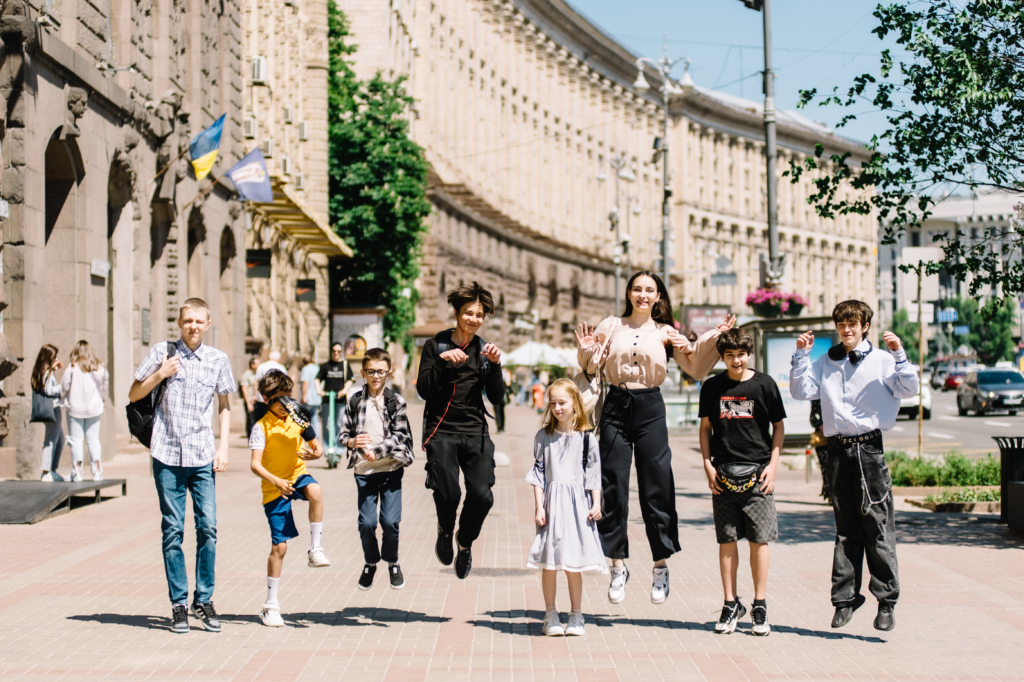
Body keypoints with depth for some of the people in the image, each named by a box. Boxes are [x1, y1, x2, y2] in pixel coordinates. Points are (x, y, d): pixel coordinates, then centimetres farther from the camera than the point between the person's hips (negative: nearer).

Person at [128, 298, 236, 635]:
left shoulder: (218, 360, 7)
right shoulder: (162, 352, 2)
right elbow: (133, 395, 8)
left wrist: (223, 448, 6)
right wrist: (160, 374, -8)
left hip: (203, 457, 1)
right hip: (168, 455, -1)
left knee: (208, 527, -3)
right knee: (173, 530, 1)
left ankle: (204, 600, 8)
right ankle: (178, 603, 8)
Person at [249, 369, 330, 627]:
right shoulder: (261, 427, -10)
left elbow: (317, 446, 8)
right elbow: (255, 464, -17)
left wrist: (315, 453, -17)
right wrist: (275, 481, -33)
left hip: (297, 475, 3)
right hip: (274, 488, -3)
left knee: (316, 491, -35)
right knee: (279, 546, -4)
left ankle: (315, 549, -20)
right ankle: (271, 604, 8)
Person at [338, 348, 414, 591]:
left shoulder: (396, 401, 0)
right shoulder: (355, 401, 3)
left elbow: (400, 435, -6)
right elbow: (342, 434, 6)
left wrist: (376, 451, -16)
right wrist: (352, 441, -16)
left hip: (391, 469, -1)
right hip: (364, 471, 1)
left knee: (390, 521, -4)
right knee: (366, 522, -1)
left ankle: (392, 562, 20)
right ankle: (370, 563, 24)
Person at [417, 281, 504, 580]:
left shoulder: (484, 350, 12)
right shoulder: (436, 345, 4)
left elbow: (496, 398, 6)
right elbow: (423, 389, -4)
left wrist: (495, 365, -8)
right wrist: (442, 362, -18)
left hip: (475, 433, 3)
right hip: (442, 432, -2)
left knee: (482, 495, -11)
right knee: (447, 493, -16)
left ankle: (465, 543, 18)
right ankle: (445, 530, 20)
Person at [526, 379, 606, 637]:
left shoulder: (586, 437, 2)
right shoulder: (544, 436, 4)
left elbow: (594, 473, 4)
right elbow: (538, 473, 3)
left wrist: (596, 504, -2)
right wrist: (538, 506, -3)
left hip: (577, 503, -1)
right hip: (552, 501, 1)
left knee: (574, 563, 1)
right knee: (549, 562, 1)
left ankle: (575, 616, 12)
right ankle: (551, 616, 12)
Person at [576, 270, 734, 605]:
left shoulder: (666, 333, 7)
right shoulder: (611, 326, 8)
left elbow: (695, 369, 3)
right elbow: (591, 367, 11)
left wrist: (713, 339, -8)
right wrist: (586, 350, -8)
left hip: (650, 408, 0)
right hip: (616, 406, 1)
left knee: (656, 488, 0)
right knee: (613, 488, 0)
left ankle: (661, 566, 12)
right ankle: (618, 566, 11)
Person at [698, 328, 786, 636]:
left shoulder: (764, 384, 1)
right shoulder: (712, 387, 6)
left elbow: (778, 427, 6)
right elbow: (705, 427, 13)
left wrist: (773, 464, -3)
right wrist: (707, 464, 3)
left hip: (757, 472, -2)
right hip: (723, 473, 2)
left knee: (759, 540, -1)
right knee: (727, 540, 4)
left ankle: (760, 606, 7)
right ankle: (731, 604, 14)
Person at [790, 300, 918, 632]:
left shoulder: (882, 360, 3)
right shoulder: (825, 363, 13)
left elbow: (908, 390, -7)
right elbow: (801, 391, 7)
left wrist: (899, 355, -17)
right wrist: (801, 355, 0)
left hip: (869, 448, -3)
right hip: (838, 449, 3)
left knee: (878, 526, -4)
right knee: (845, 529, 8)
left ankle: (887, 600, 1)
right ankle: (845, 598, 13)